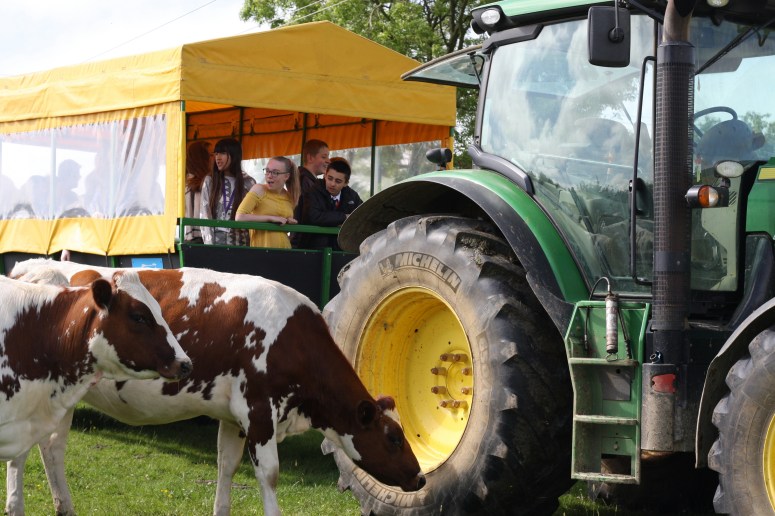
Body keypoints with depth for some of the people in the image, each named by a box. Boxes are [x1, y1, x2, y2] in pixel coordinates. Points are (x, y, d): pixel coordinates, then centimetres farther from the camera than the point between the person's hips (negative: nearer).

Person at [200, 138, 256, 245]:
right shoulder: (209, 181, 8)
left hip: (239, 241, -1)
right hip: (215, 240, 1)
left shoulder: (248, 183, 5)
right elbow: (205, 214, 3)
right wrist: (209, 244, -9)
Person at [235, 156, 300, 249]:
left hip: (284, 248, 4)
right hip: (261, 249, -4)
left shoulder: (290, 197, 9)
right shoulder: (259, 190, -3)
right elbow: (239, 217, -15)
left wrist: (290, 222, 3)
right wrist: (271, 218, -15)